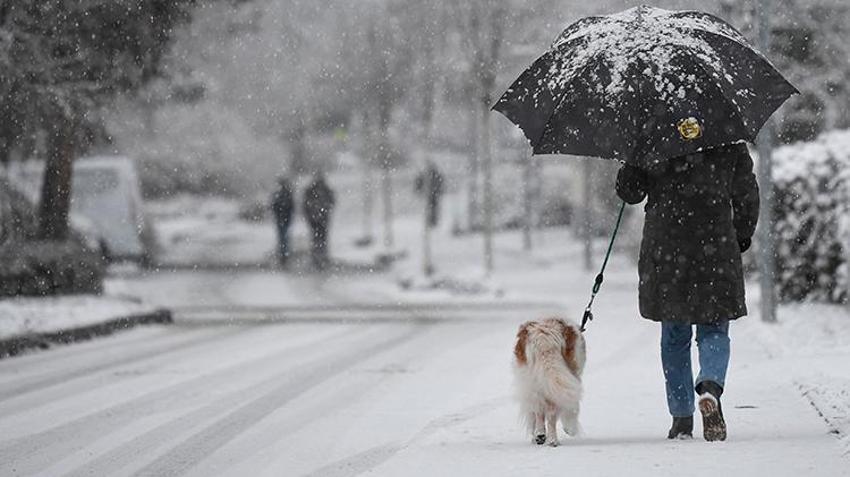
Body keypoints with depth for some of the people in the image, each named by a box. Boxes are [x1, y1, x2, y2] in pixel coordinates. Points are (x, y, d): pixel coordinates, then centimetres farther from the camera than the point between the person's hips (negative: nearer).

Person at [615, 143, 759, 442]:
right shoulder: (730, 145, 2)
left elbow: (628, 190, 2)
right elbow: (747, 196, 6)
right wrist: (742, 238, 20)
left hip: (664, 250, 0)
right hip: (714, 247, 0)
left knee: (674, 336, 12)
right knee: (714, 330, 8)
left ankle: (682, 418, 10)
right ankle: (711, 386, -22)